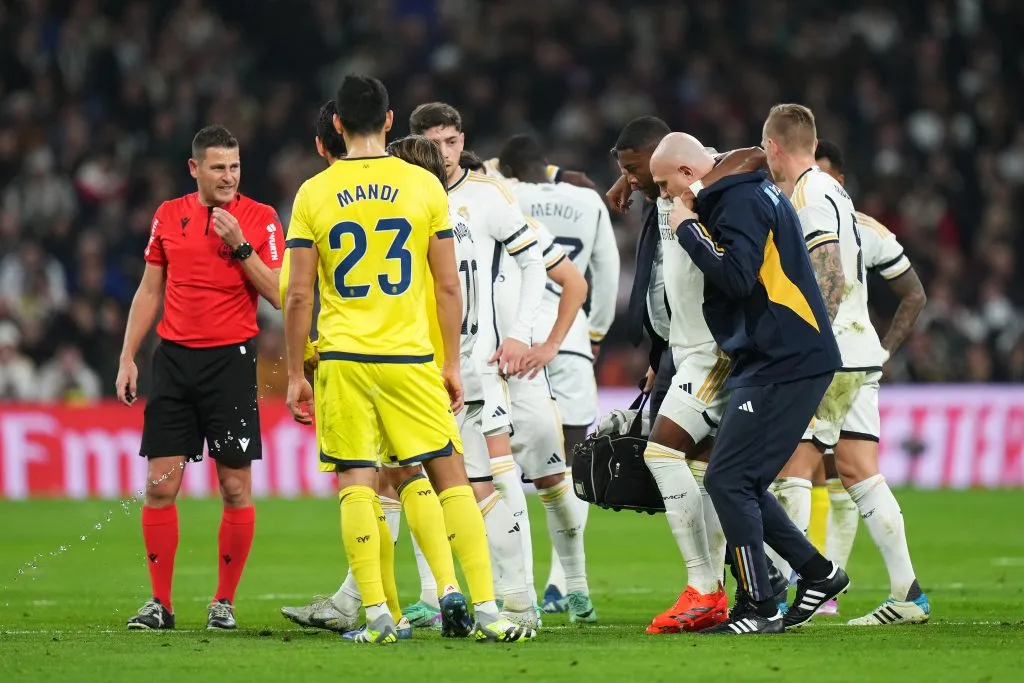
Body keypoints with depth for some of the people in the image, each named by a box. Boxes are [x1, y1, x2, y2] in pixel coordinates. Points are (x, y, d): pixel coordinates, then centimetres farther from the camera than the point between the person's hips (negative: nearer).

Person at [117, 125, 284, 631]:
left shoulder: (260, 219, 0)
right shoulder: (168, 216, 9)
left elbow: (278, 295, -6)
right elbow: (150, 291, 16)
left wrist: (240, 245, -15)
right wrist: (127, 357, 10)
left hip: (231, 359, -3)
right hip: (174, 358, 3)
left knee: (236, 488, -2)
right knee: (160, 484, -2)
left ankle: (224, 602, 8)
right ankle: (159, 603, 4)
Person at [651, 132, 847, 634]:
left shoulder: (742, 202, -15)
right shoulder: (748, 194, 17)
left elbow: (735, 277, -26)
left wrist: (688, 229, -14)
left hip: (784, 363, -10)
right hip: (770, 362, 10)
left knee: (727, 480, -8)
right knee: (741, 484, 13)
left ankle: (761, 609, -4)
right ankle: (818, 574, 21)